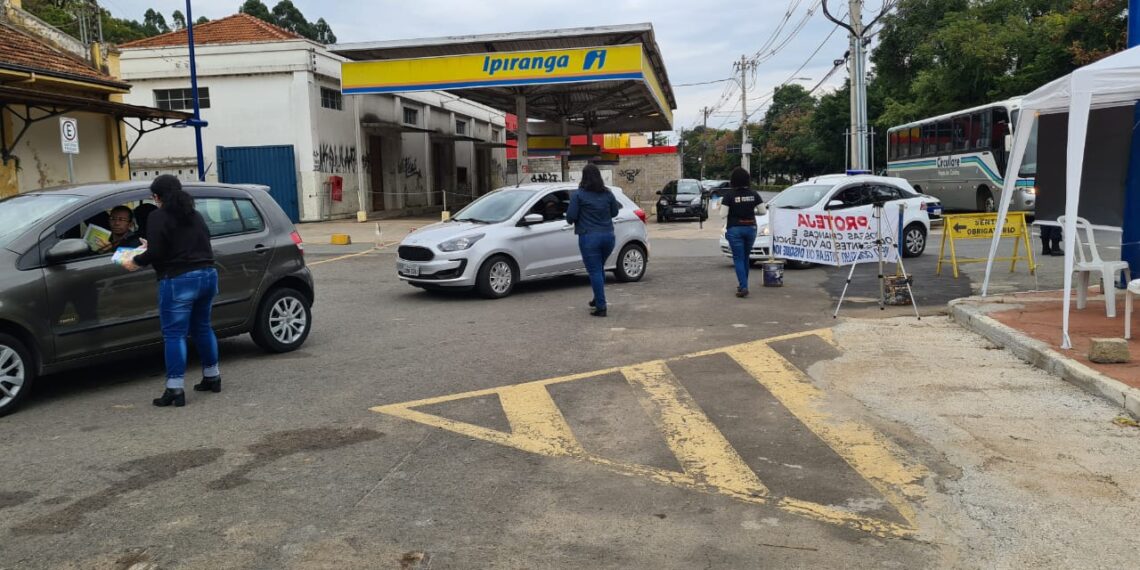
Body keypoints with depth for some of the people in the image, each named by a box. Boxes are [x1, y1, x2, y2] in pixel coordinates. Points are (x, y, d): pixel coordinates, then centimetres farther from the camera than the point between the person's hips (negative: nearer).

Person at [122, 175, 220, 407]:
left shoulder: (158, 217, -7)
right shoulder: (194, 215, 16)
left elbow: (156, 253, -14)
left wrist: (135, 262, 5)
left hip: (179, 280, -7)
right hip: (207, 275, 7)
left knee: (174, 334, -2)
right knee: (202, 327, 20)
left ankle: (175, 390, -3)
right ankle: (212, 377, 28)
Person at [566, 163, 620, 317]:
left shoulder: (578, 195, -9)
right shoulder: (608, 194, 4)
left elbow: (570, 217, -12)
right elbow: (614, 212, 13)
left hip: (589, 237, -5)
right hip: (608, 236, 5)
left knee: (595, 272, -1)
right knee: (600, 268, 23)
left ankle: (601, 307, -3)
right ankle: (598, 299, 34)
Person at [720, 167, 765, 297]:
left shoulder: (729, 195, -11)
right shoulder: (753, 194, -2)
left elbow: (723, 214, -14)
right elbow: (763, 211, 1)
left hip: (734, 229, -3)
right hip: (750, 228, 4)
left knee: (738, 258, -1)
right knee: (746, 257, 18)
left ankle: (743, 287, -13)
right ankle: (742, 284, 26)